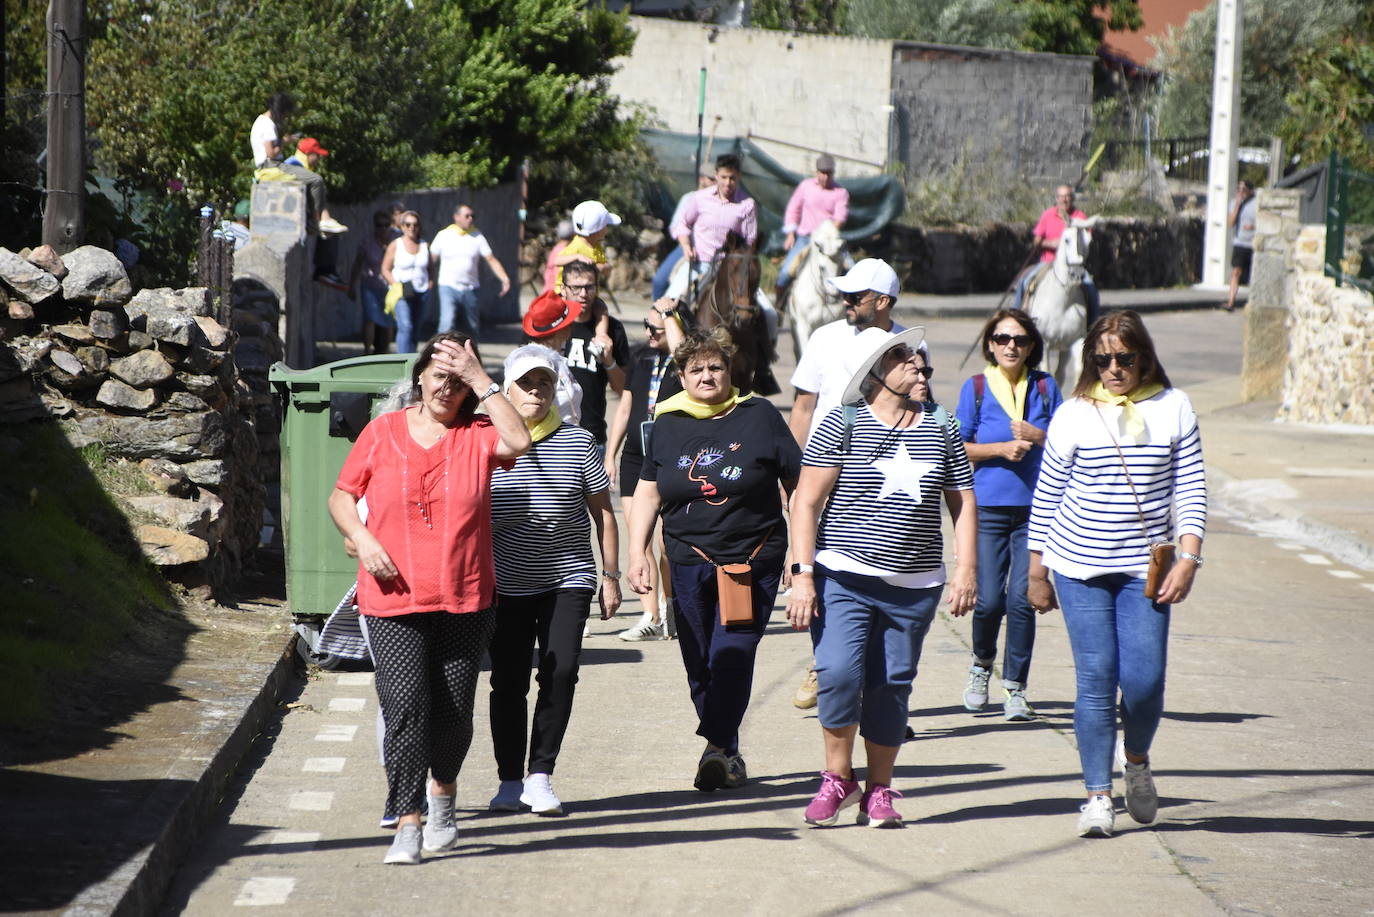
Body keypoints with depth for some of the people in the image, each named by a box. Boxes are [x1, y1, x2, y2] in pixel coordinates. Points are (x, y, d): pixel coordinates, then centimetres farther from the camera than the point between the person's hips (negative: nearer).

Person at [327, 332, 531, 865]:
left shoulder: (476, 435, 3)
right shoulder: (382, 433, 5)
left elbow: (518, 442, -19)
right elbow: (341, 496, 12)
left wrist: (480, 381, -14)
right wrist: (362, 539, -7)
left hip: (465, 600, 1)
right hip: (394, 601, -1)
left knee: (453, 712, 7)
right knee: (406, 706, -12)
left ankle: (442, 793, 36)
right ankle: (407, 823, -10)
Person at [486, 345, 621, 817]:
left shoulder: (577, 443, 3)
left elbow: (603, 512, 9)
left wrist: (611, 575, 6)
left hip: (568, 579, 0)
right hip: (507, 584, 0)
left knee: (560, 670, -13)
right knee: (508, 681, 2)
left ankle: (540, 776, -5)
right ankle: (509, 781, 13)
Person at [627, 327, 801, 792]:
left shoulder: (759, 417, 1)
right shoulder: (667, 425, 9)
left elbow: (798, 486, 5)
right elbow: (647, 495, 14)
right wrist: (637, 553, 3)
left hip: (753, 560, -3)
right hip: (688, 562, 3)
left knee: (732, 654, -16)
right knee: (699, 666, 4)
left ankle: (717, 747, -19)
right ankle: (729, 757, 16)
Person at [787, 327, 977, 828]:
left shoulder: (941, 428, 9)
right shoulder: (844, 423, -3)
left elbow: (963, 503, 14)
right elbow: (806, 501, -4)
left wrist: (966, 570, 3)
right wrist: (802, 574, -11)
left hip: (914, 587, 3)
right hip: (843, 578, -3)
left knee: (890, 687, 6)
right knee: (838, 673, -17)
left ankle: (879, 791, 19)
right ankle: (837, 777, 2)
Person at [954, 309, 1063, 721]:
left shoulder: (1044, 387, 7)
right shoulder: (975, 387, 2)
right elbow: (959, 448, 2)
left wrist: (1037, 436, -9)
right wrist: (1001, 449, -12)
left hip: (1035, 506, 1)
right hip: (988, 507, -1)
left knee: (1022, 598, -5)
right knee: (989, 599, -5)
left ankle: (1015, 687, 6)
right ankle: (981, 664, 25)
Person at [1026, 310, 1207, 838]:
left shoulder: (1173, 409, 4)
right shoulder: (1074, 415, 1)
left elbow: (1190, 489, 4)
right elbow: (1046, 497, 7)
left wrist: (1188, 559, -7)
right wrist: (1037, 574, 7)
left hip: (1145, 568, 0)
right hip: (1080, 566, 0)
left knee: (1143, 680, -8)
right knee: (1096, 680, -4)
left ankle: (1136, 761, 22)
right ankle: (1098, 795, 5)